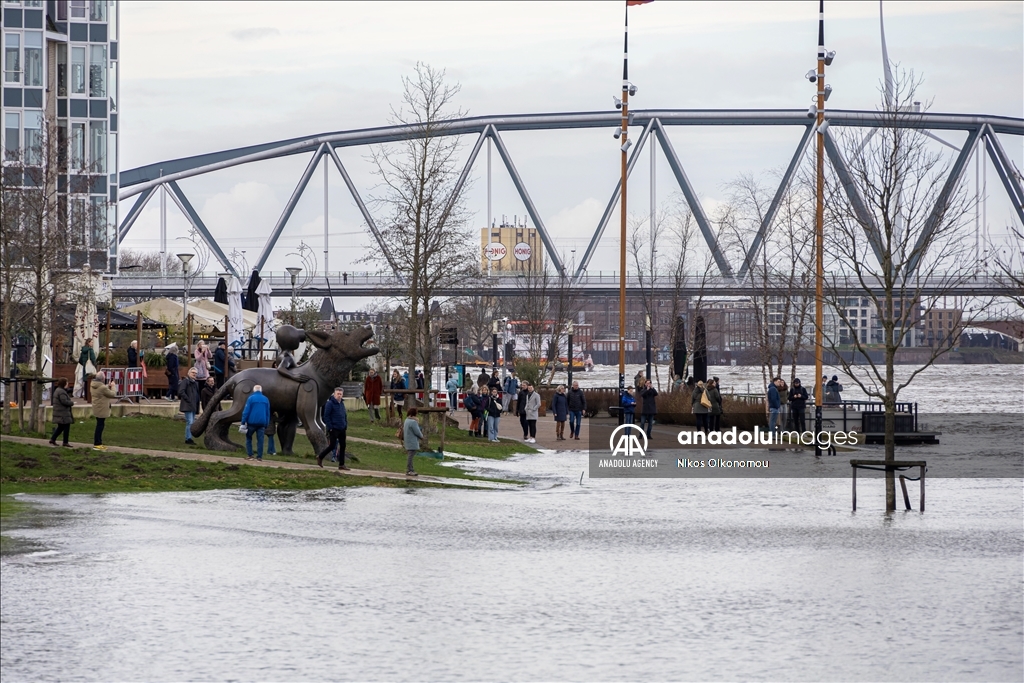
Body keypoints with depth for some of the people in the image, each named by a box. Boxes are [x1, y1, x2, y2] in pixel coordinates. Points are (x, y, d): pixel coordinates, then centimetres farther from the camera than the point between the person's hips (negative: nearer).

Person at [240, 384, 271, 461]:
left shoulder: (251, 398, -5)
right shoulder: (266, 399, 8)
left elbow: (246, 411, -8)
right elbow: (268, 413, 11)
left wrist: (243, 422, -6)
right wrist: (266, 424, 16)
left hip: (252, 422, -3)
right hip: (262, 423, 3)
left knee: (248, 438, 10)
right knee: (260, 440, 4)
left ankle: (250, 455, 3)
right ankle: (259, 456, 0)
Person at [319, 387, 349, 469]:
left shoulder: (342, 403, 12)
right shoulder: (330, 403, -10)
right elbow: (326, 416, -13)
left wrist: (346, 426, 11)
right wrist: (330, 428, -16)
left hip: (342, 429, 7)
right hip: (334, 429, -7)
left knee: (342, 446, 5)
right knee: (332, 446, -4)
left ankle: (341, 464, 11)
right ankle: (320, 458, 15)